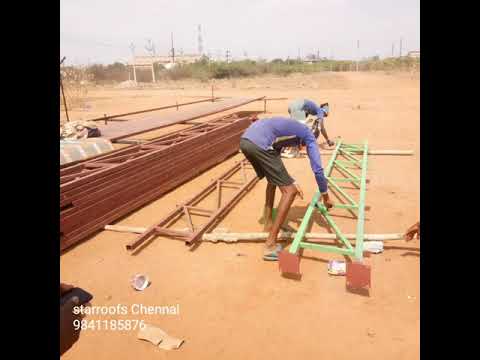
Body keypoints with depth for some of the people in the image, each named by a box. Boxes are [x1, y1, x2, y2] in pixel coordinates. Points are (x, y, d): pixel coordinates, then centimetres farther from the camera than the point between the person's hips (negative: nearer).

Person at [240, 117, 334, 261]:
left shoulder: (286, 127, 38)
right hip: (259, 145, -9)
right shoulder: (308, 135, 18)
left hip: (245, 141, 9)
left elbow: (275, 164, 37)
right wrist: (326, 197, 24)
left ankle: (268, 223, 37)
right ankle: (270, 245, 0)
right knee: (289, 191, 0)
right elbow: (317, 169, 13)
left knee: (273, 179, 31)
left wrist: (291, 182, 33)